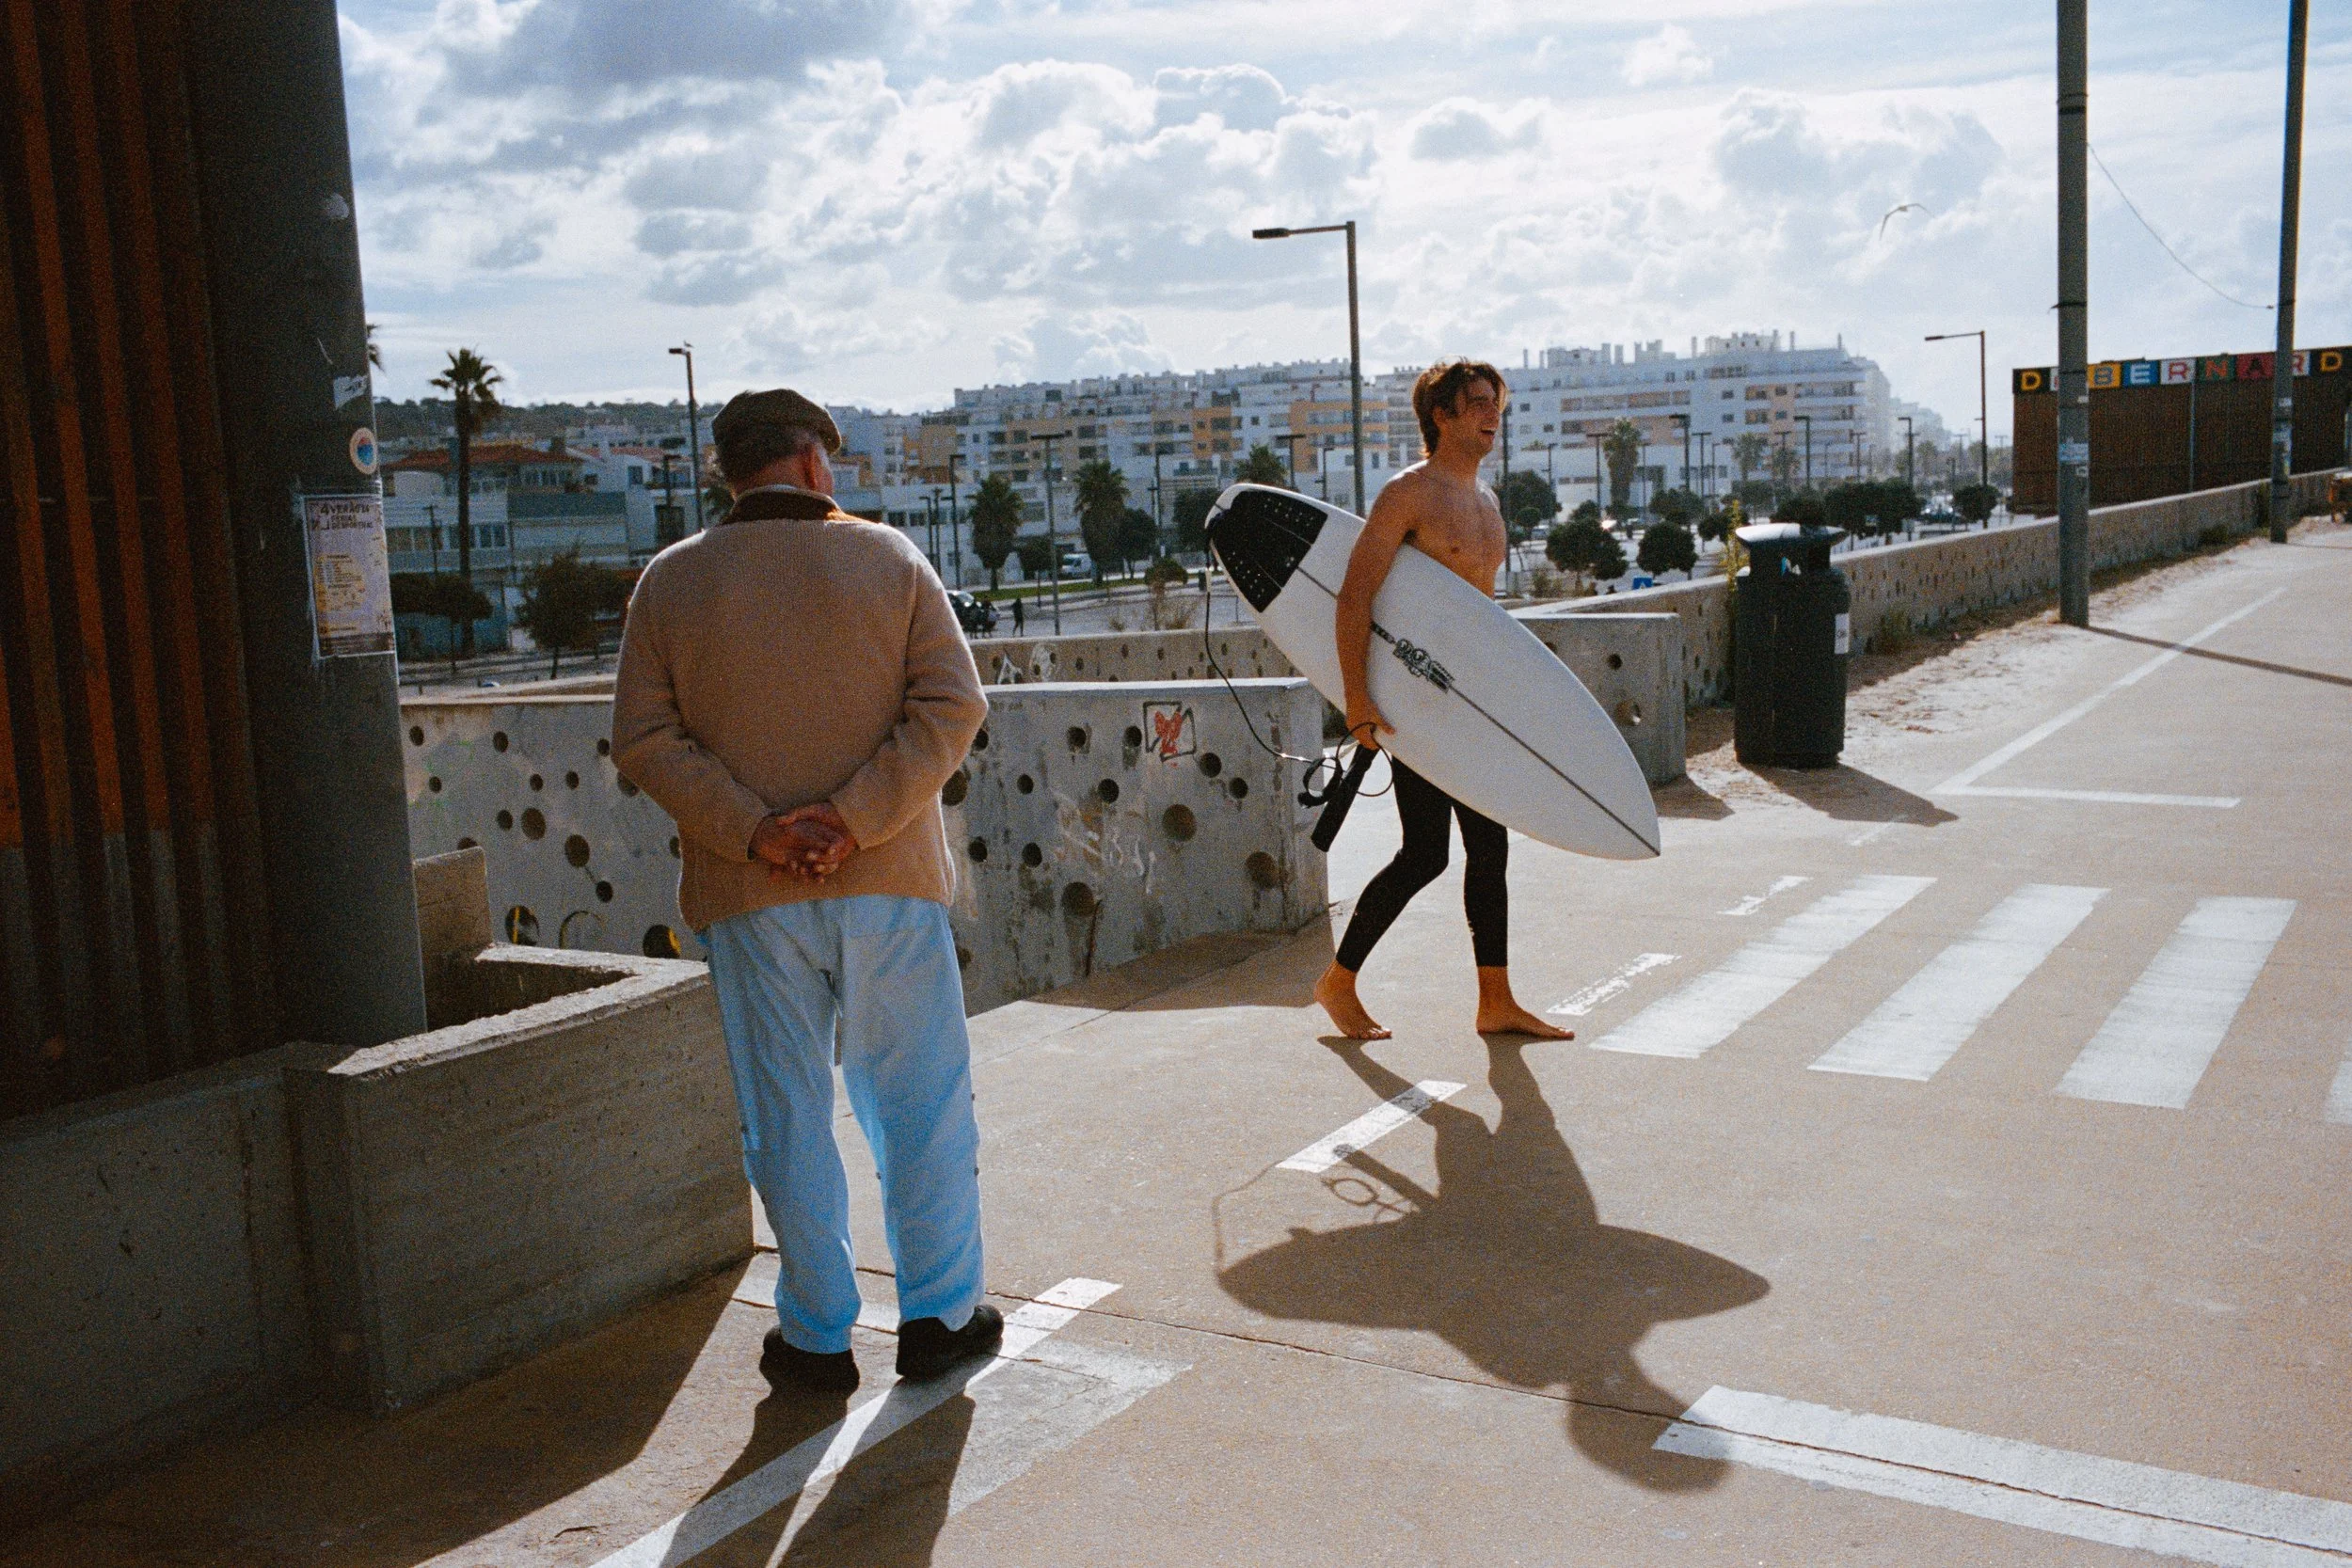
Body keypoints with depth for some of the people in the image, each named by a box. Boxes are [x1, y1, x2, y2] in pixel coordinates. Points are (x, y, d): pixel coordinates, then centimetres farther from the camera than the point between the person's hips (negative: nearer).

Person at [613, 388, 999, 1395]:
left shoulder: (671, 582, 2)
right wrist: (852, 817, -14)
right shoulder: (887, 558, 1)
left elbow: (645, 741, -6)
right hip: (889, 881, 0)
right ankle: (938, 1313, 18)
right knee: (921, 1103, 12)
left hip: (749, 897, 1)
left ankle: (817, 1336, 18)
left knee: (787, 1118, 9)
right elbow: (951, 703, -9)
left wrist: (753, 831, -11)